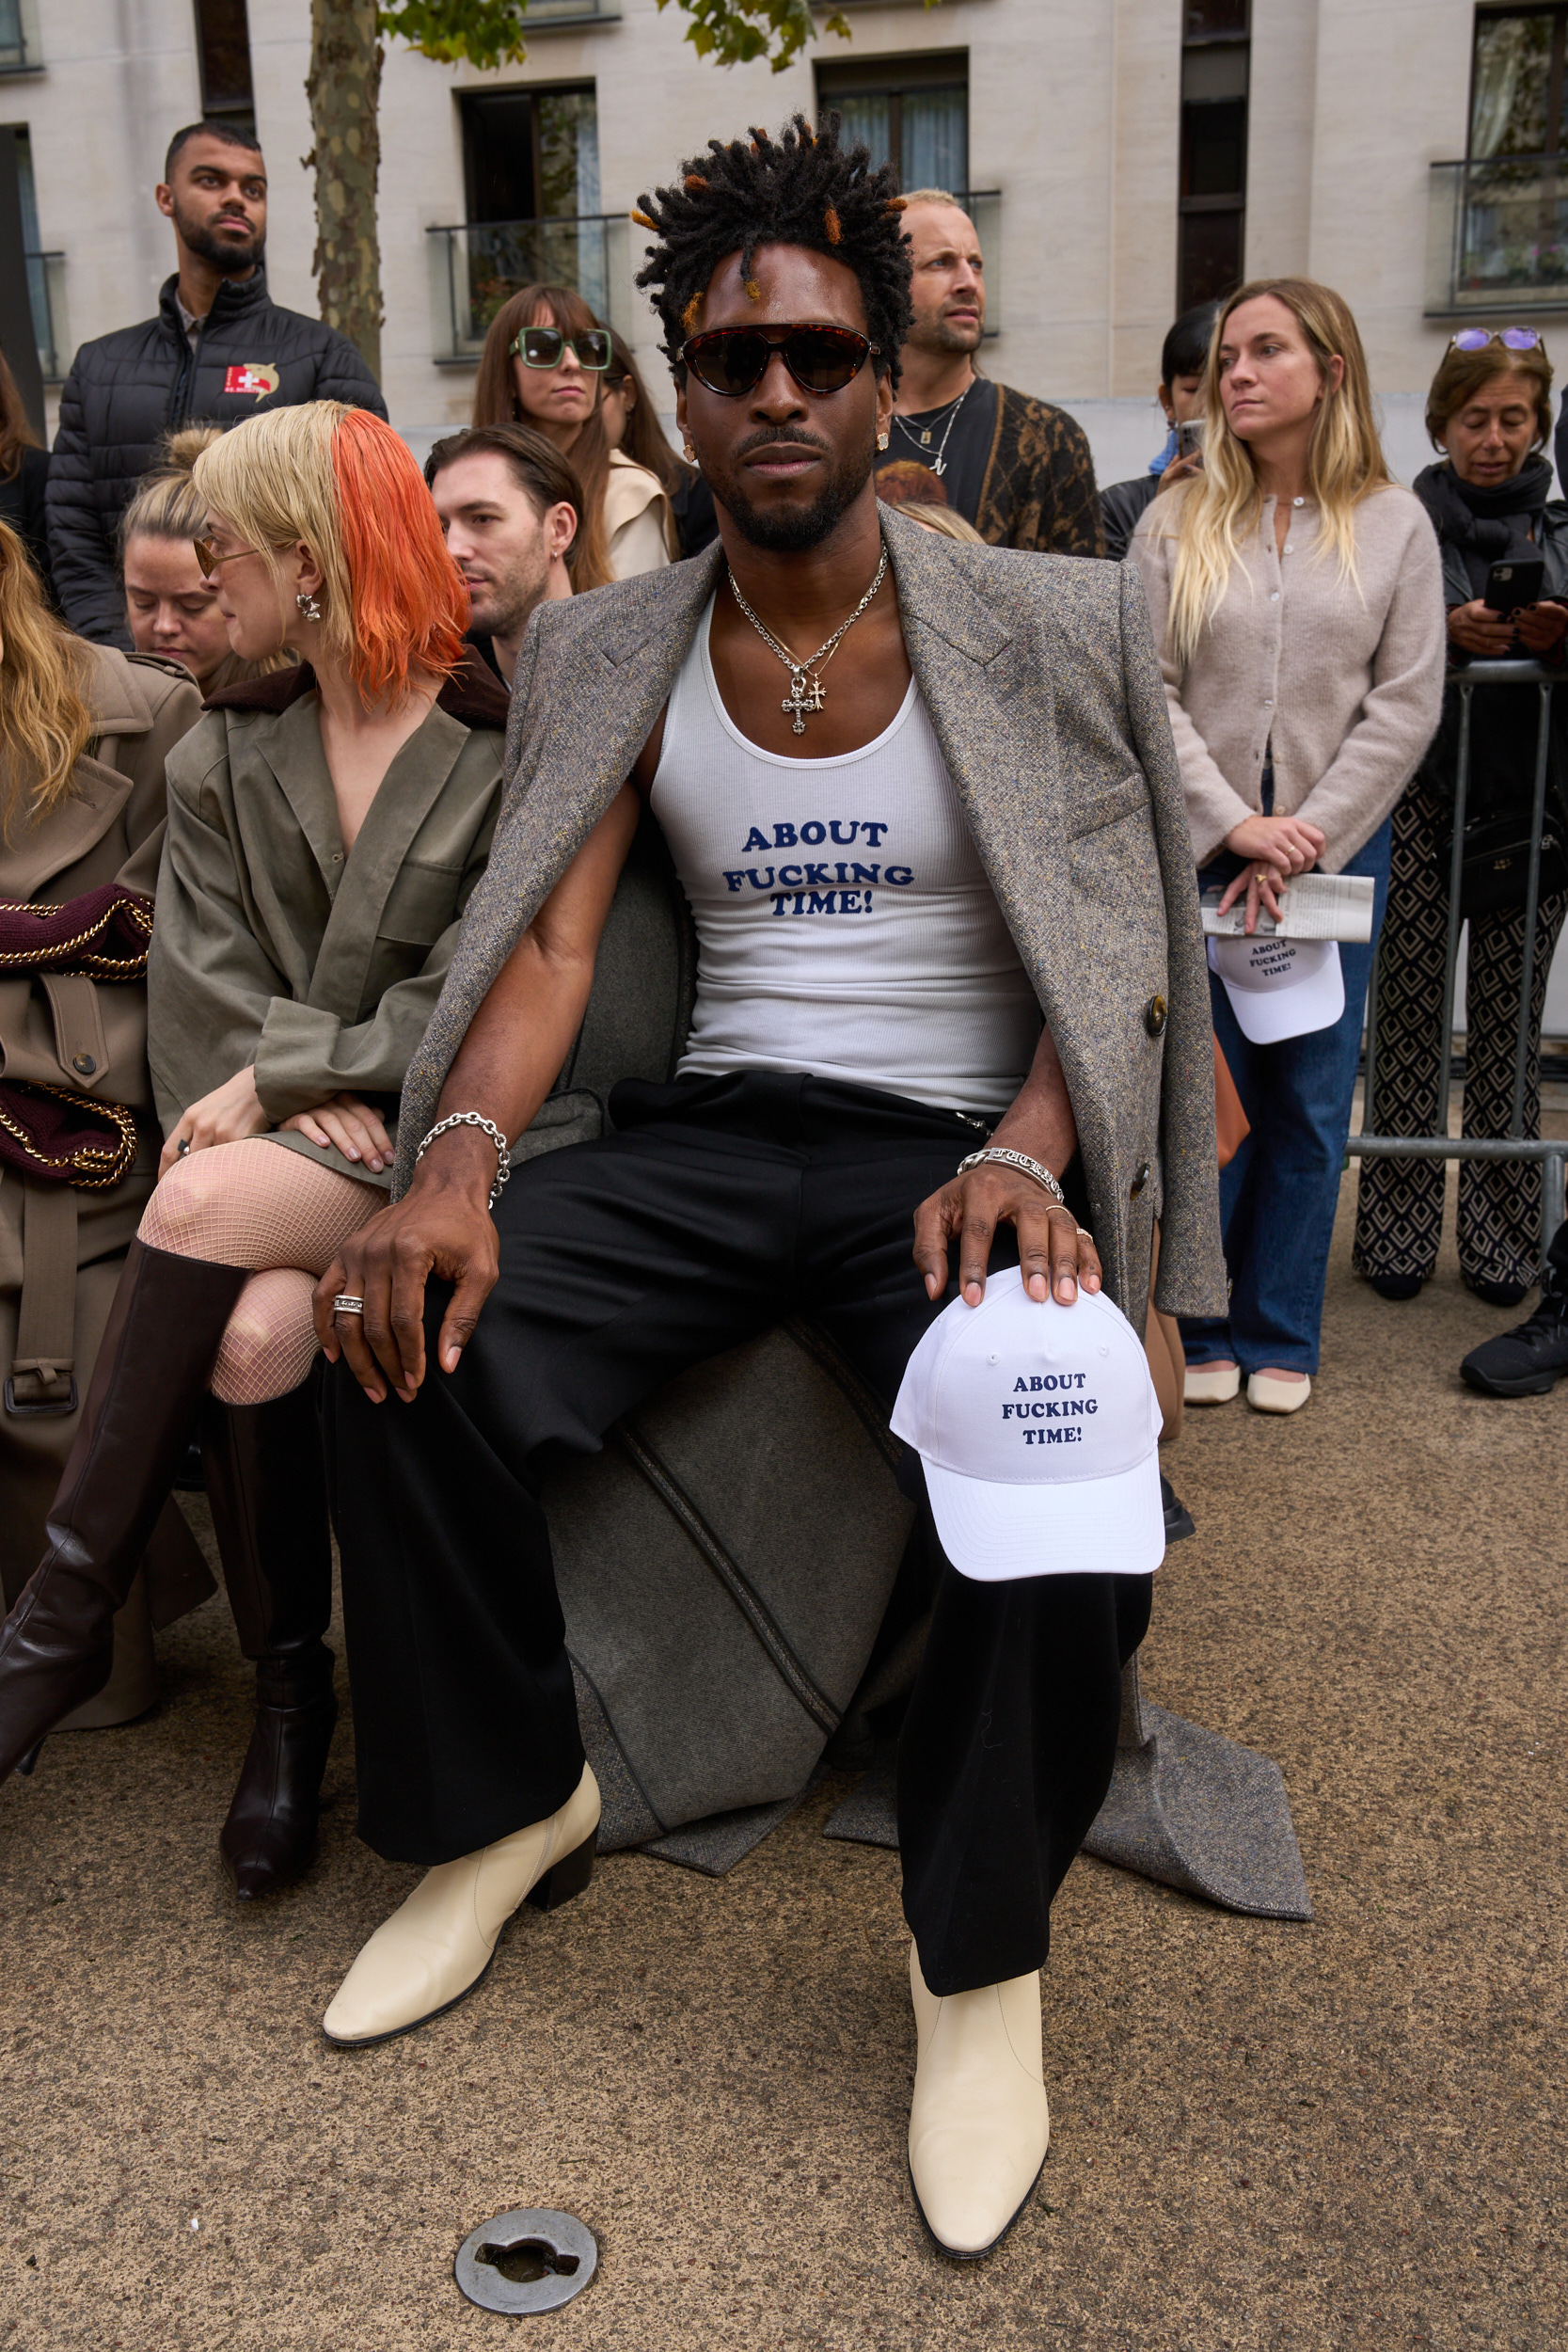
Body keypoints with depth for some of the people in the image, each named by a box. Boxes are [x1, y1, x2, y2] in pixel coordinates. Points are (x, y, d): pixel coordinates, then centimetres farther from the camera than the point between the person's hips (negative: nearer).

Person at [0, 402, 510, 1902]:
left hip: (429, 1140, -3)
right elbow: (202, 1002, 5)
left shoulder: (504, 752, -1)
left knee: (198, 1213, -30)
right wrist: (314, 1096, -13)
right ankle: (289, 1693, -6)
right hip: (267, 1151, 4)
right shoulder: (223, 759, 13)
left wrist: (281, 1079, -11)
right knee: (251, 1332, -27)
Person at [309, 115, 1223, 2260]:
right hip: (718, 1129, 3)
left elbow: (1117, 949, -3)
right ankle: (511, 1807, 4)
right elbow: (548, 936, 0)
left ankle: (984, 1952, -5)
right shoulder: (618, 655, 9)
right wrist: (460, 1156, -20)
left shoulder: (1041, 631, 2)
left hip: (965, 1146, -2)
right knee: (410, 1346, -21)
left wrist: (1023, 1159, -23)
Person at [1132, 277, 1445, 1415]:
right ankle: (1201, 1325, 18)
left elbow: (1406, 704, 0)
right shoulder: (1178, 523, 4)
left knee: (1312, 1099, 5)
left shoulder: (1395, 523, 4)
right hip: (1198, 848, 0)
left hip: (1338, 848, 1)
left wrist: (1307, 842, -9)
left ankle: (1281, 1333, 19)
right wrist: (1234, 826, -13)